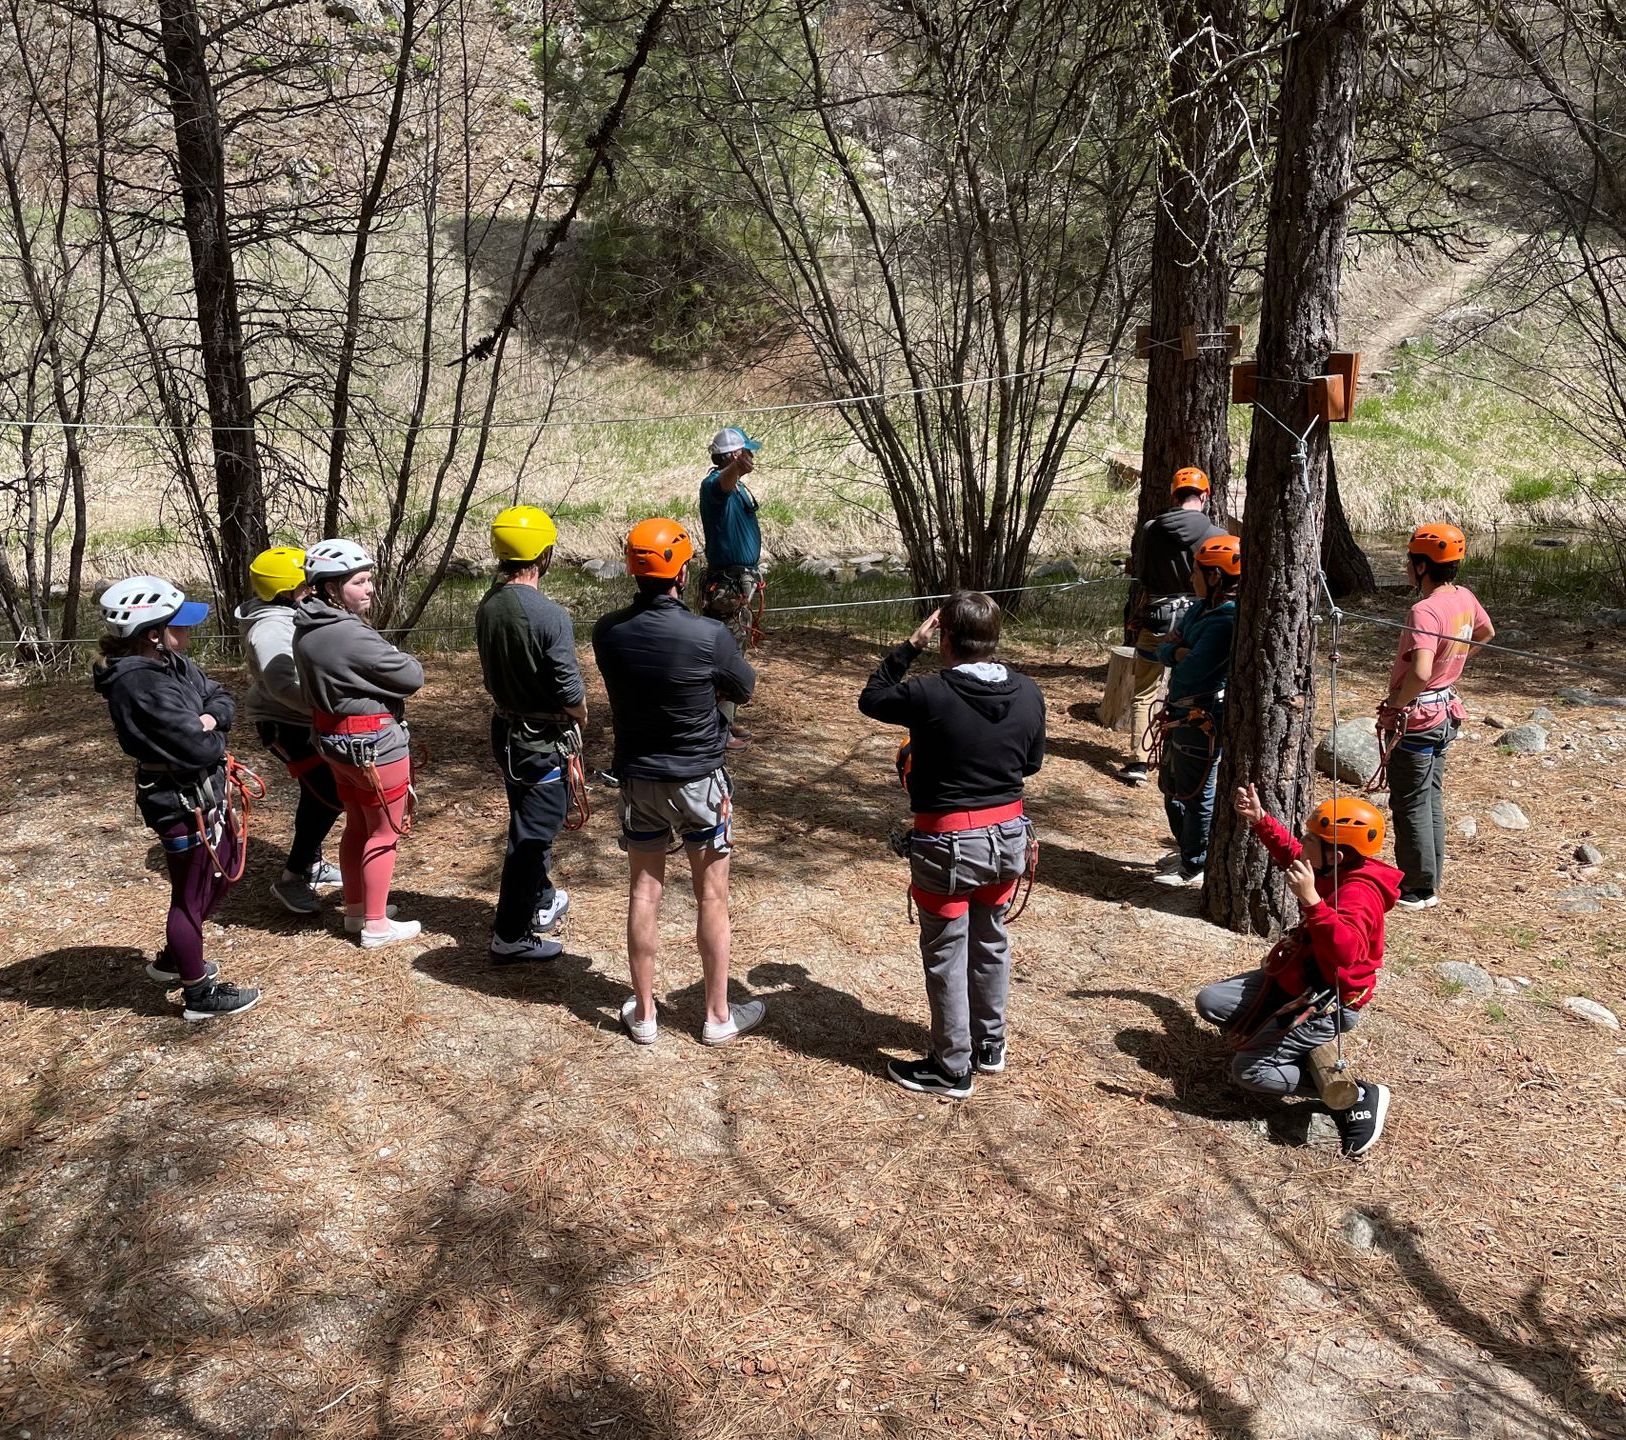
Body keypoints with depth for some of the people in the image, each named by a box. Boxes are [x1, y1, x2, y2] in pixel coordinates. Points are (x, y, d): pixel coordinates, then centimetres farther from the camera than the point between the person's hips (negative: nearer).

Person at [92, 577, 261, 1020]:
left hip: (204, 792, 10)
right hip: (181, 803, -10)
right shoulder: (141, 685, -27)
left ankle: (172, 959, 42)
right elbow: (199, 748, -30)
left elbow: (221, 697, 8)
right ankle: (199, 995, 21)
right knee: (192, 896, 5)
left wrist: (211, 716, -15)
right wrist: (213, 737, -7)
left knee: (221, 874, 25)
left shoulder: (172, 662, 3)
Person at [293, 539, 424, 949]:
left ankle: (355, 908, 36)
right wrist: (400, 659, 1)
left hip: (333, 741, 9)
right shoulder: (352, 636, -26)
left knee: (357, 826, 23)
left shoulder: (306, 631, 2)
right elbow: (412, 677, -20)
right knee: (383, 835, 6)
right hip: (375, 745, -9)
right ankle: (376, 925, 15)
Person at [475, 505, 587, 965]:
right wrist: (580, 715, 0)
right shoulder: (549, 615, -24)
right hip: (543, 740, -8)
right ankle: (510, 936, 9)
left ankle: (540, 902, 43)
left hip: (505, 730, 8)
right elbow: (570, 694, -21)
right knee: (533, 834, 2)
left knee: (529, 824, 24)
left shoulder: (486, 607, -1)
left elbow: (492, 673, 9)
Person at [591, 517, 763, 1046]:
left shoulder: (607, 632, -11)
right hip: (699, 780, -3)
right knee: (712, 897, 10)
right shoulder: (709, 635, -23)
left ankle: (643, 1013, 24)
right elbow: (745, 689, -4)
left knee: (644, 891, 14)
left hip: (637, 778, 3)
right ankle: (718, 1016, 21)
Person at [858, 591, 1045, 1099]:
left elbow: (870, 699, -2)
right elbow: (1032, 763, 8)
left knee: (946, 955, 8)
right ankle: (990, 1045, 38)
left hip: (948, 842, -5)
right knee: (991, 942, 22)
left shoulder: (929, 695, -21)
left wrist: (909, 647, 1)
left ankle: (952, 1068, 19)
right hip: (1008, 835, 6)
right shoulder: (1028, 694, -6)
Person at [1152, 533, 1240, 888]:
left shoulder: (1226, 621, -23)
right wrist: (1176, 651, -13)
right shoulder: (1200, 609, 9)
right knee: (1171, 786, 23)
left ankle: (1195, 866, 16)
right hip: (1181, 712, 10)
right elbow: (1165, 649, 9)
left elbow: (1191, 671, -27)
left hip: (1203, 717, -10)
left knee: (1196, 794, 3)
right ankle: (1186, 848, 40)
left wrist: (1179, 657, -6)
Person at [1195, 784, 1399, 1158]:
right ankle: (1305, 1051, 11)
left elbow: (1347, 952, -48)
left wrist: (1311, 901, -55)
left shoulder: (1358, 893, -30)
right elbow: (1290, 854, 21)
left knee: (1247, 1071, -10)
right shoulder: (1332, 872, -2)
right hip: (1294, 980, 10)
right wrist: (1260, 821, 9)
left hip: (1326, 1002, -10)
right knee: (1210, 1002, 7)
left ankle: (1358, 1097, -2)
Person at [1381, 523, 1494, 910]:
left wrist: (1395, 704, -22)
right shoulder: (1464, 598, 1)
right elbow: (1486, 632, 23)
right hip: (1445, 714, 9)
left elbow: (1420, 673, -38)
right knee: (1431, 802, 18)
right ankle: (1429, 881, 29)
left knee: (1410, 807, 3)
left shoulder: (1425, 611, -27)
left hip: (1417, 719, -9)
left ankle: (1418, 890, 12)